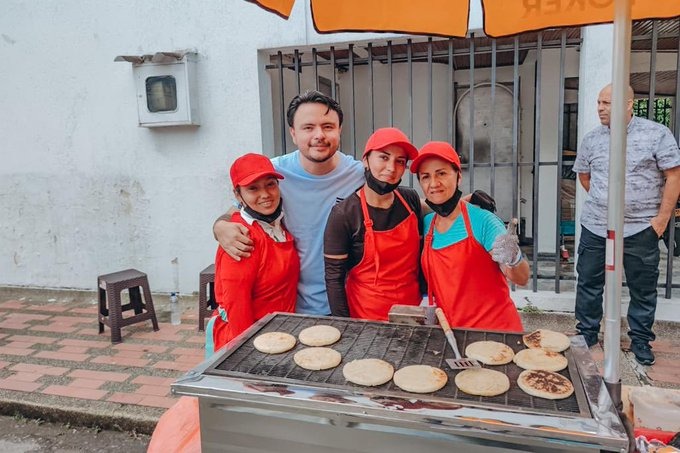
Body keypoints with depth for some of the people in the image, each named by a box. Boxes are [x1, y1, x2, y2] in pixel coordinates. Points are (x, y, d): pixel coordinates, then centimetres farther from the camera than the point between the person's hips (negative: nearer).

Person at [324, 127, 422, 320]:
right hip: (367, 317, -4)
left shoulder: (411, 200, -3)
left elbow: (420, 253, 9)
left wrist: (427, 299, 8)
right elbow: (334, 278, -14)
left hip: (412, 311, 5)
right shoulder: (344, 214, -17)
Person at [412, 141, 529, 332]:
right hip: (450, 330, 4)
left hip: (495, 328, -4)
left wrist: (513, 259, -33)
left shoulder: (481, 220, -14)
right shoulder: (425, 225, -1)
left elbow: (522, 279, -15)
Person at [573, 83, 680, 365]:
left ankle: (640, 341, 26)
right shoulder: (591, 139, 4)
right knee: (589, 283, 9)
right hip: (595, 226, 3)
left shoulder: (657, 134, -6)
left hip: (641, 228, -2)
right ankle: (586, 334, 24)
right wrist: (602, 200, 8)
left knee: (643, 288, 9)